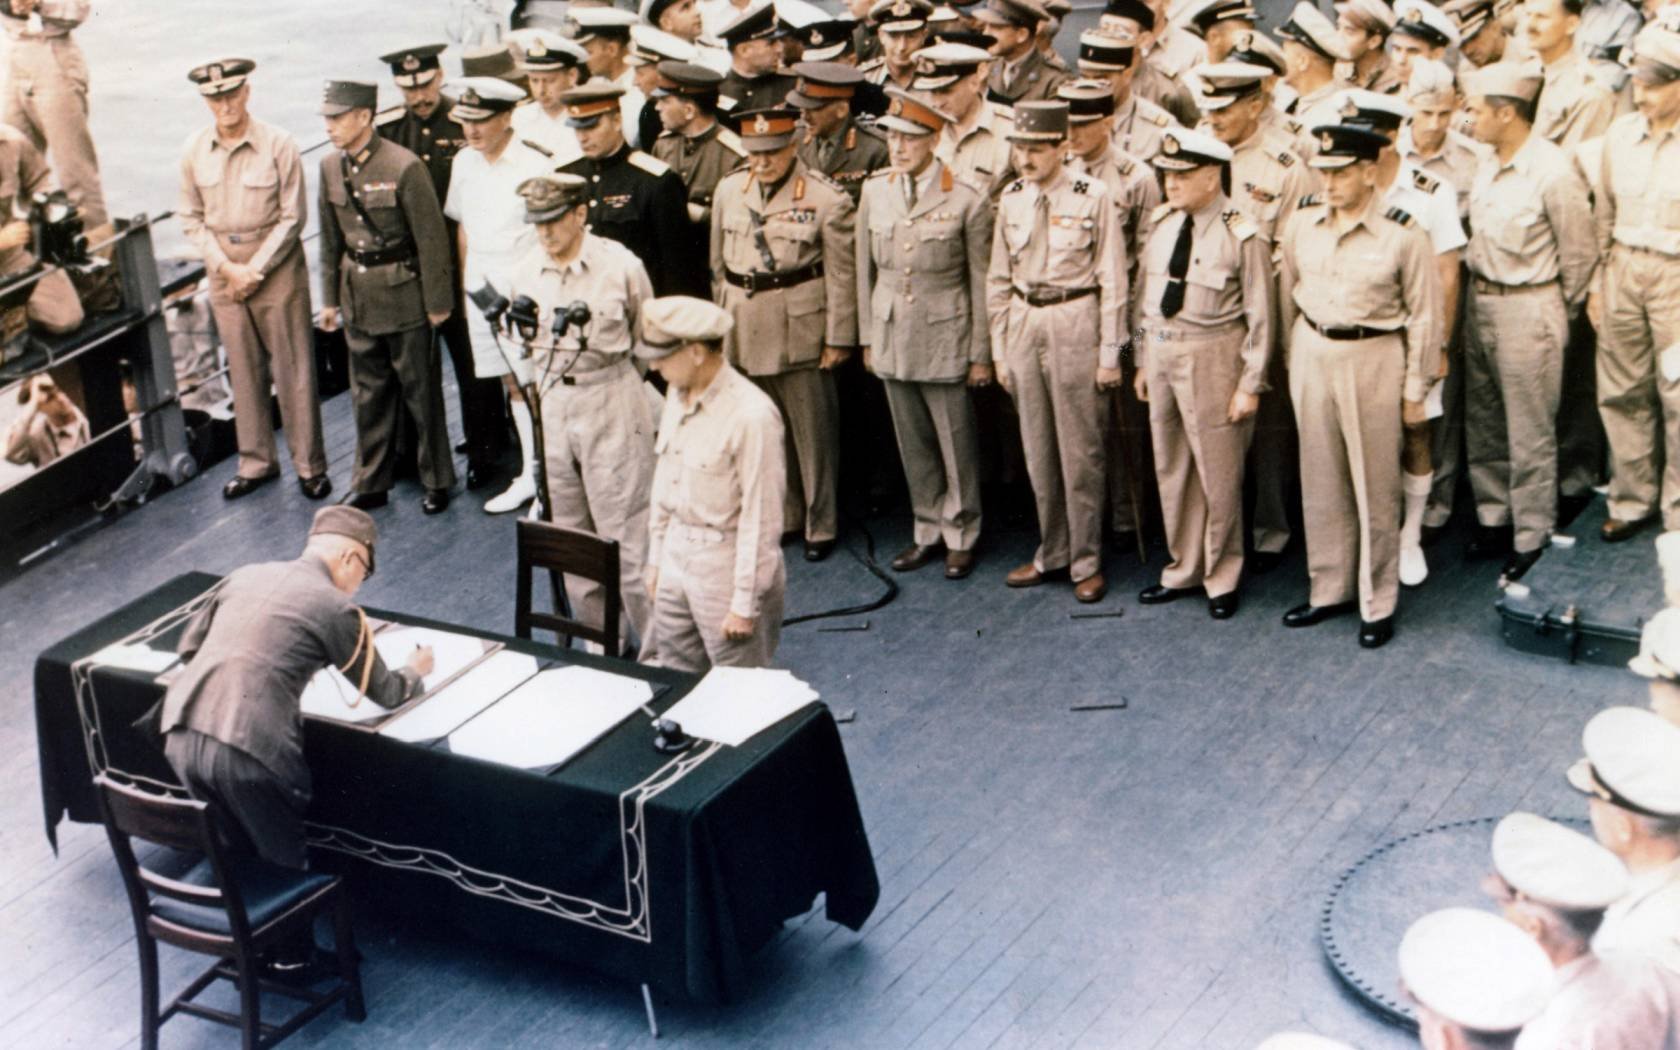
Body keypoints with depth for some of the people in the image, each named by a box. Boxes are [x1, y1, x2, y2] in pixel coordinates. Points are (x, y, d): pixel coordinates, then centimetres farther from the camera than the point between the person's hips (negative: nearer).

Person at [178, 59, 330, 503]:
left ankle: (309, 465, 11)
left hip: (277, 267, -3)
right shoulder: (194, 150, -1)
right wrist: (227, 267, -6)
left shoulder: (278, 145, -11)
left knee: (293, 370, 1)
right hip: (223, 271, 4)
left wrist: (254, 269, -12)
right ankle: (256, 462, 23)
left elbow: (293, 217, -8)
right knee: (244, 372, 11)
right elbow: (191, 218, 5)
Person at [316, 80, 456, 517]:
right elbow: (331, 238, 12)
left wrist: (437, 302, -11)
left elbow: (432, 238, -13)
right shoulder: (330, 167, 2)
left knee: (421, 392, 5)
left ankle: (437, 481, 19)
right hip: (358, 296, 6)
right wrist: (330, 298, 13)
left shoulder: (404, 167, -18)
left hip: (404, 296, -5)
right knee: (368, 394, 13)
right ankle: (371, 483, 24)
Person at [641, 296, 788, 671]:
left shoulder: (751, 414, -22)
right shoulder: (678, 395, 2)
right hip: (677, 556, 8)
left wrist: (745, 604, -17)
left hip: (728, 565, -8)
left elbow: (761, 518, -20)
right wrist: (655, 557, 17)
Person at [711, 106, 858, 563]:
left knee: (812, 430, 3)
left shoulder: (826, 198, -9)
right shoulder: (729, 190, 7)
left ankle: (820, 524, 14)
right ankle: (782, 515, 25)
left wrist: (839, 337, -9)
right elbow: (719, 262, 14)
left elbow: (842, 275, -7)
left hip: (800, 325, -5)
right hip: (744, 328, 5)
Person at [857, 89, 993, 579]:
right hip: (892, 336, 4)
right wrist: (867, 337, 10)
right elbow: (866, 269, 10)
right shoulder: (875, 191, 3)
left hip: (944, 340, -4)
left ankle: (961, 535, 19)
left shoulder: (967, 200, -10)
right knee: (913, 444, 13)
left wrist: (981, 353, -4)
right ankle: (928, 531, 25)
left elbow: (981, 282, -5)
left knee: (955, 443, 4)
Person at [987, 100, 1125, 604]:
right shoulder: (1011, 198, 6)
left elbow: (1112, 279, -6)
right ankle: (1052, 552, 24)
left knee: (1080, 451, 0)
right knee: (1038, 450, 11)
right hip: (1025, 323, 5)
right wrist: (1001, 350, 10)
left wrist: (1109, 352, -7)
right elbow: (999, 279, 12)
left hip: (1075, 324, -5)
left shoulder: (1092, 197, -8)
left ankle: (1086, 562, 11)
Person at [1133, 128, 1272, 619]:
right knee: (1170, 469, 16)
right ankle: (1184, 568, 32)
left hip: (1212, 357, -6)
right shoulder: (1162, 223, 3)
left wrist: (1250, 386, -12)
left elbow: (1259, 317, -12)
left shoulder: (1242, 237, -15)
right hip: (1161, 352, 6)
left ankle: (1221, 577, 22)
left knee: (1217, 473, 5)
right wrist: (1143, 360, 13)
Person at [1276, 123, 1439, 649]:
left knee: (1375, 486, 5)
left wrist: (1414, 388, -4)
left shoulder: (1401, 234, -13)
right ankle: (1329, 588, 28)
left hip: (1374, 359, -4)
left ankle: (1378, 602, 17)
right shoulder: (1302, 223, -1)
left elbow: (1424, 315, -6)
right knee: (1321, 481, 13)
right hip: (1312, 354, 4)